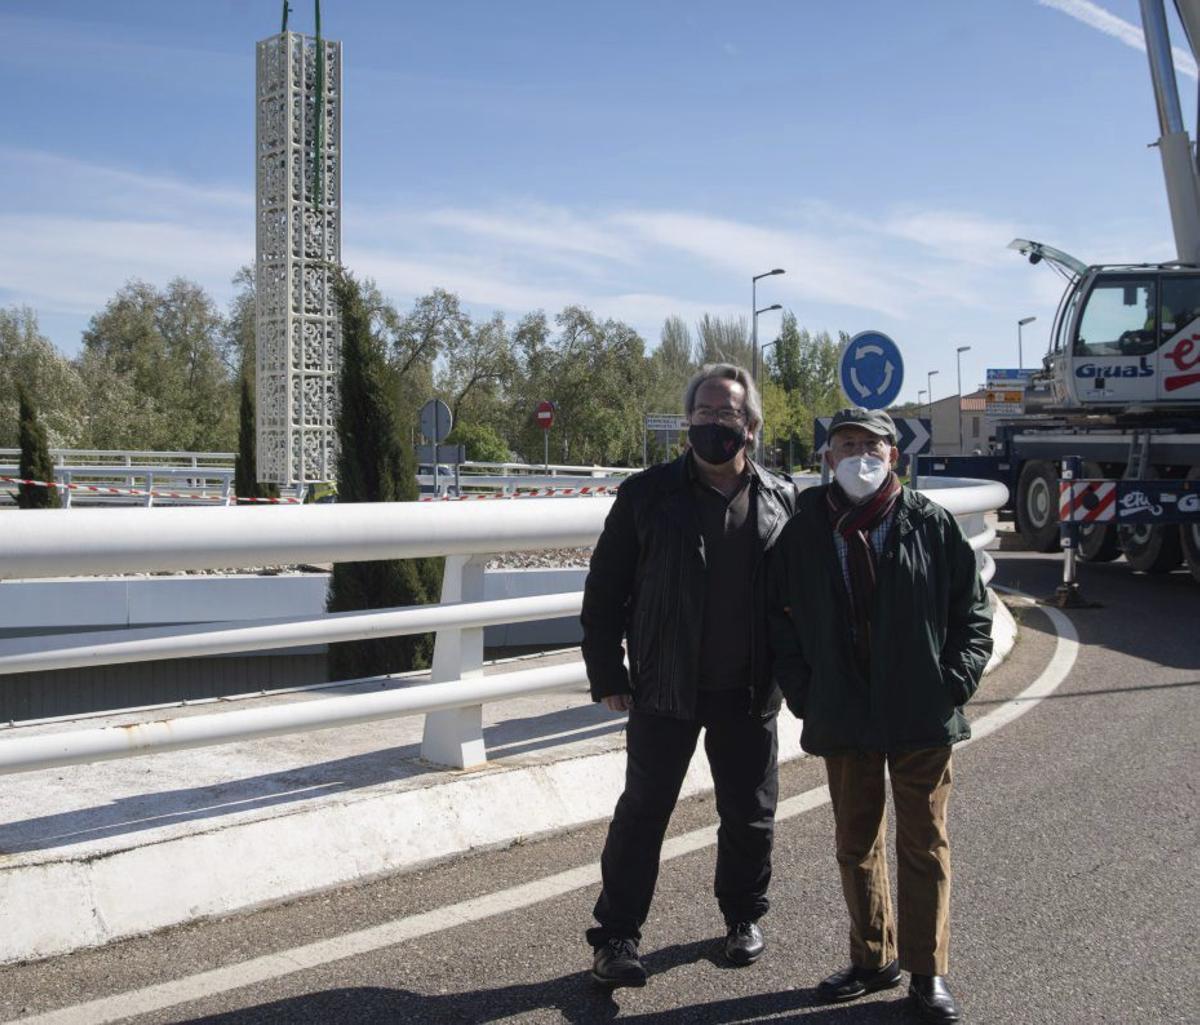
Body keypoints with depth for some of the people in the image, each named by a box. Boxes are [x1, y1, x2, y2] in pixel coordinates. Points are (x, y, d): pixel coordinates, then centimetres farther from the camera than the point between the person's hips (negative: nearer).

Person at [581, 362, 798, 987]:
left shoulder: (780, 501, 3)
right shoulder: (647, 495, -3)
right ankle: (616, 936, 13)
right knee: (642, 811, 3)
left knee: (750, 816, 13)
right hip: (665, 690, -2)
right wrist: (607, 676, -3)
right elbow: (604, 592, 0)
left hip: (749, 694, 2)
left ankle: (743, 917, 34)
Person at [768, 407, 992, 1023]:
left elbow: (973, 609, 2)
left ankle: (928, 973, 18)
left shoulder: (930, 524, -3)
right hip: (843, 718, 2)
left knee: (924, 844, 6)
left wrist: (958, 679, -8)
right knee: (856, 844, 13)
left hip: (922, 718, -2)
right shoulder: (804, 531, 1)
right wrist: (802, 693, -1)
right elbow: (781, 618, 7)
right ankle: (873, 959, 30)